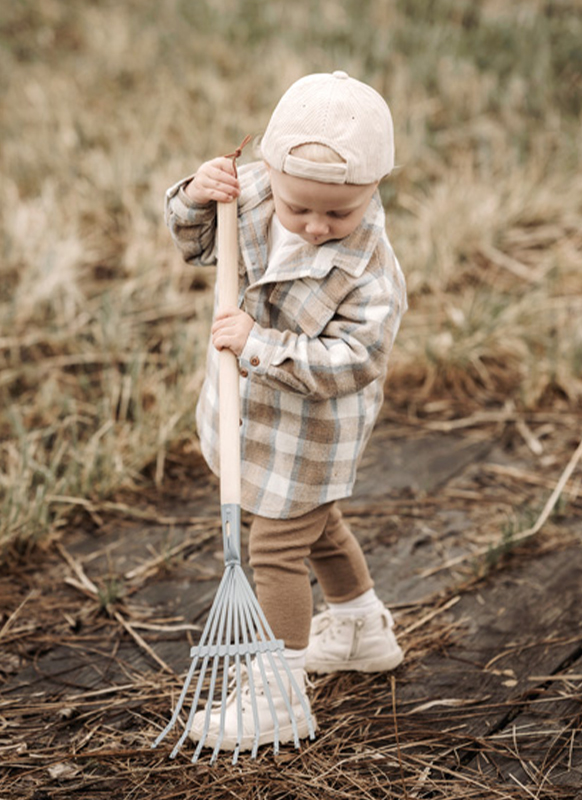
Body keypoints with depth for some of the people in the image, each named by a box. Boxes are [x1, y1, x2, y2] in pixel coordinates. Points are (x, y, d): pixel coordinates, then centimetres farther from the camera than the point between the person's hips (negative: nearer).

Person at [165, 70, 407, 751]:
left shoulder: (370, 270, -30)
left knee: (277, 549, -1)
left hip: (312, 432, -8)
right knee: (317, 526, 26)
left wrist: (259, 344, -36)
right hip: (256, 411, 8)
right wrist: (196, 199, -20)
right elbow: (198, 243, 2)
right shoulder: (251, 195, -13)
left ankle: (281, 697, 12)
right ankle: (363, 632, 50)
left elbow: (349, 362, -33)